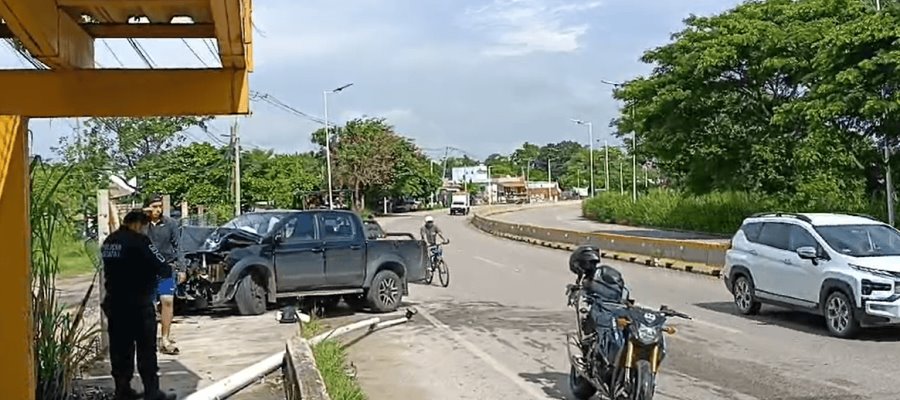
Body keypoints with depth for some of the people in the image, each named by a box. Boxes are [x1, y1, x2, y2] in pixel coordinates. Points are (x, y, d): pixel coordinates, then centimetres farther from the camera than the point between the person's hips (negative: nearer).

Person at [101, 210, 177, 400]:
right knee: (146, 349, -2)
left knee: (120, 347, 12)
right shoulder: (138, 241, -14)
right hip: (138, 303, -8)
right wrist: (169, 271, 6)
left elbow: (117, 268, 16)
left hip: (114, 302, 8)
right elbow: (161, 267, -15)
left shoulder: (109, 241, 10)